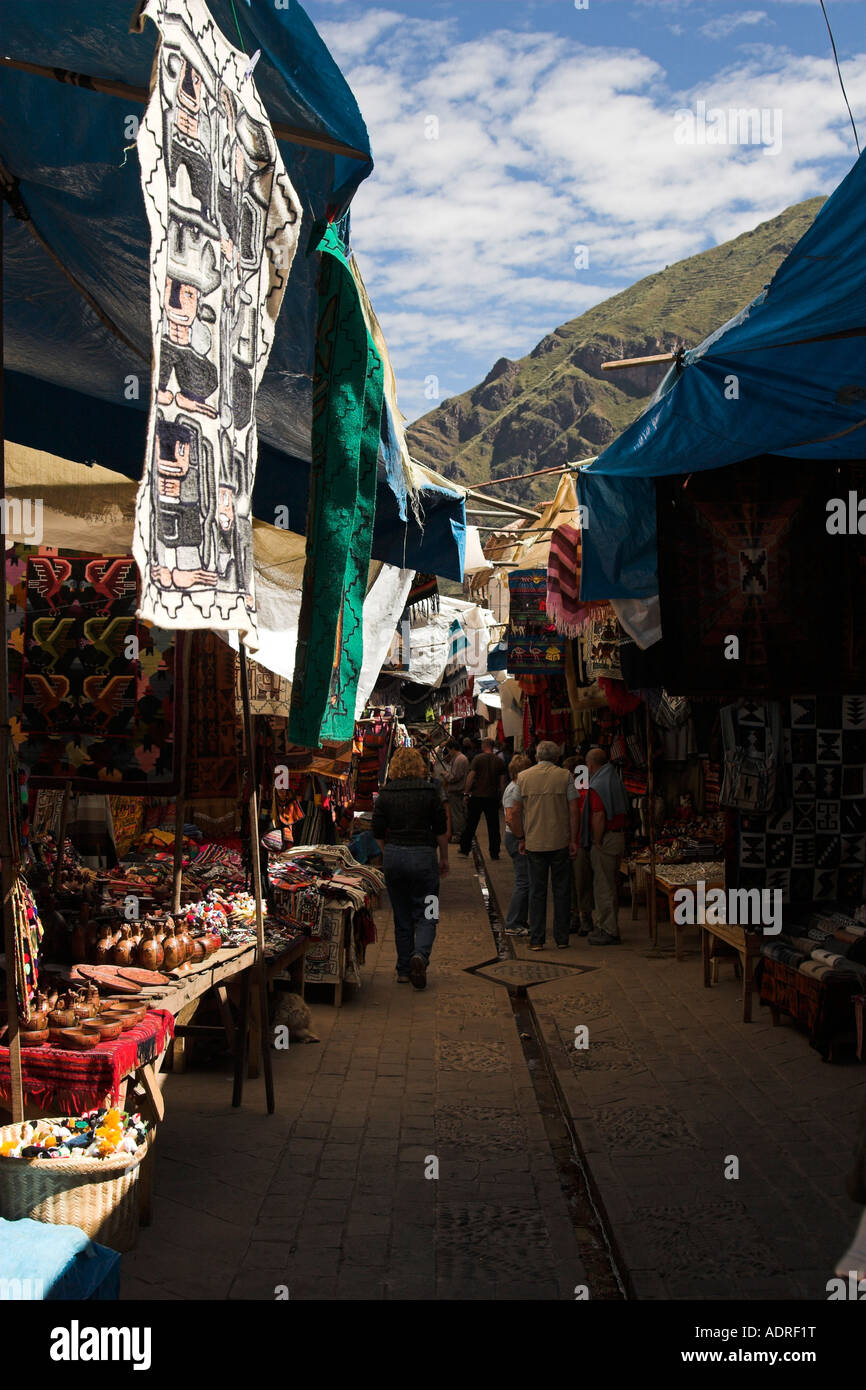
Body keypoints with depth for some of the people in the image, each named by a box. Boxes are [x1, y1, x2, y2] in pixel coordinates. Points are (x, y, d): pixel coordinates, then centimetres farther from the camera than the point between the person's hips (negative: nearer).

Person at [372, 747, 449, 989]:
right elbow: (441, 829, 0)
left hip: (393, 856, 2)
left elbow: (378, 832, 4)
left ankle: (404, 970, 14)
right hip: (423, 855, -2)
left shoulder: (385, 794, 1)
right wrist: (444, 858, 12)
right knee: (425, 914, 5)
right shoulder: (430, 791, -3)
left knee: (402, 917, 12)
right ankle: (420, 955, -20)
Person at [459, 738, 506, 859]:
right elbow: (502, 780, 5)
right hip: (493, 797, 2)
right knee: (493, 826, 7)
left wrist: (466, 793, -4)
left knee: (470, 824, 8)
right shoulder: (499, 761, 2)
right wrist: (500, 794, 15)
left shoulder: (477, 759, -6)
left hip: (477, 795, -2)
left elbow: (471, 776, -9)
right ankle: (494, 853, 9)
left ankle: (464, 850, 12)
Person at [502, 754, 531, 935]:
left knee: (525, 881, 13)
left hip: (521, 839, 10)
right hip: (516, 839, -10)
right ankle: (513, 925, -4)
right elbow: (510, 818, -22)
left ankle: (520, 921, 19)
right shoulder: (513, 790, -15)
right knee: (523, 882, -8)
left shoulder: (518, 787, 15)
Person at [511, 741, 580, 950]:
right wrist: (573, 840, 0)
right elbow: (573, 811, -5)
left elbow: (517, 811, 4)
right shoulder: (565, 776, -3)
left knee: (536, 891, 7)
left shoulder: (523, 776, 3)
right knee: (561, 890, 8)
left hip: (534, 842, 1)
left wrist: (521, 839, 12)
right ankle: (561, 938, 12)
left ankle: (536, 940, 7)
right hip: (560, 842, -1)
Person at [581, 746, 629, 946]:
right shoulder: (615, 780, 13)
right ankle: (605, 927, 25)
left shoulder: (597, 786, -16)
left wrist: (597, 843, -15)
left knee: (603, 887, -4)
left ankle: (609, 932, -1)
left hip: (605, 839, -10)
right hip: (619, 837, 10)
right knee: (612, 886, 16)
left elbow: (599, 817, -21)